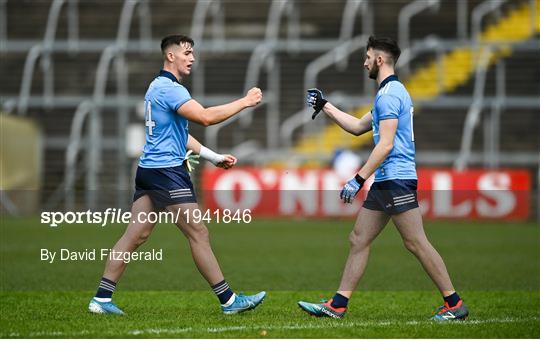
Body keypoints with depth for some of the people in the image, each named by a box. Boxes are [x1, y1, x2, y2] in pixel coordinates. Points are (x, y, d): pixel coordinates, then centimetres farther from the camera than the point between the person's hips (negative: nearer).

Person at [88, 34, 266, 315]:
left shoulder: (158, 87, 20)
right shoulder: (170, 89, -14)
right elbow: (205, 117, -24)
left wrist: (215, 157, 23)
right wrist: (245, 102, -15)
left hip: (148, 169, 10)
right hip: (167, 170, -10)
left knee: (136, 234, 5)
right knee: (198, 233, -5)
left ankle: (102, 298, 1)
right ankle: (229, 300, -1)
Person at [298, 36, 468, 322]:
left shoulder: (390, 94, -13)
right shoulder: (389, 92, 20)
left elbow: (385, 145, -20)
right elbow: (358, 127, 30)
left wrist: (358, 180, -20)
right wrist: (325, 107, 30)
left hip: (397, 179, -11)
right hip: (384, 181, 11)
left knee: (415, 243, -10)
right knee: (358, 240, 8)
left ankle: (454, 305, -6)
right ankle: (337, 305, 9)